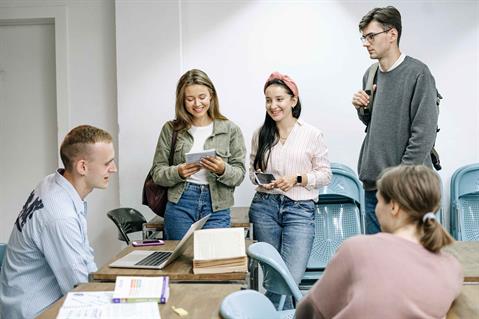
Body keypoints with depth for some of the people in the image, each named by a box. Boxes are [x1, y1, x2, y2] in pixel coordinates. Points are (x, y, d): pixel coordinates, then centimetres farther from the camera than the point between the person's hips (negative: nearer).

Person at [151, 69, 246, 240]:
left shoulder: (230, 129, 2)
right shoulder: (171, 129, 4)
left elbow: (239, 175, 1)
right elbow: (157, 173, 4)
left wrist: (223, 170, -19)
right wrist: (178, 172, -15)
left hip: (216, 208, 0)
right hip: (179, 204, 1)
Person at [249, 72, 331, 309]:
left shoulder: (312, 134, -2)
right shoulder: (260, 134, 6)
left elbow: (325, 174, 2)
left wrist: (297, 179, -13)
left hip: (300, 209, -3)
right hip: (265, 206, 3)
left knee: (291, 277, -13)